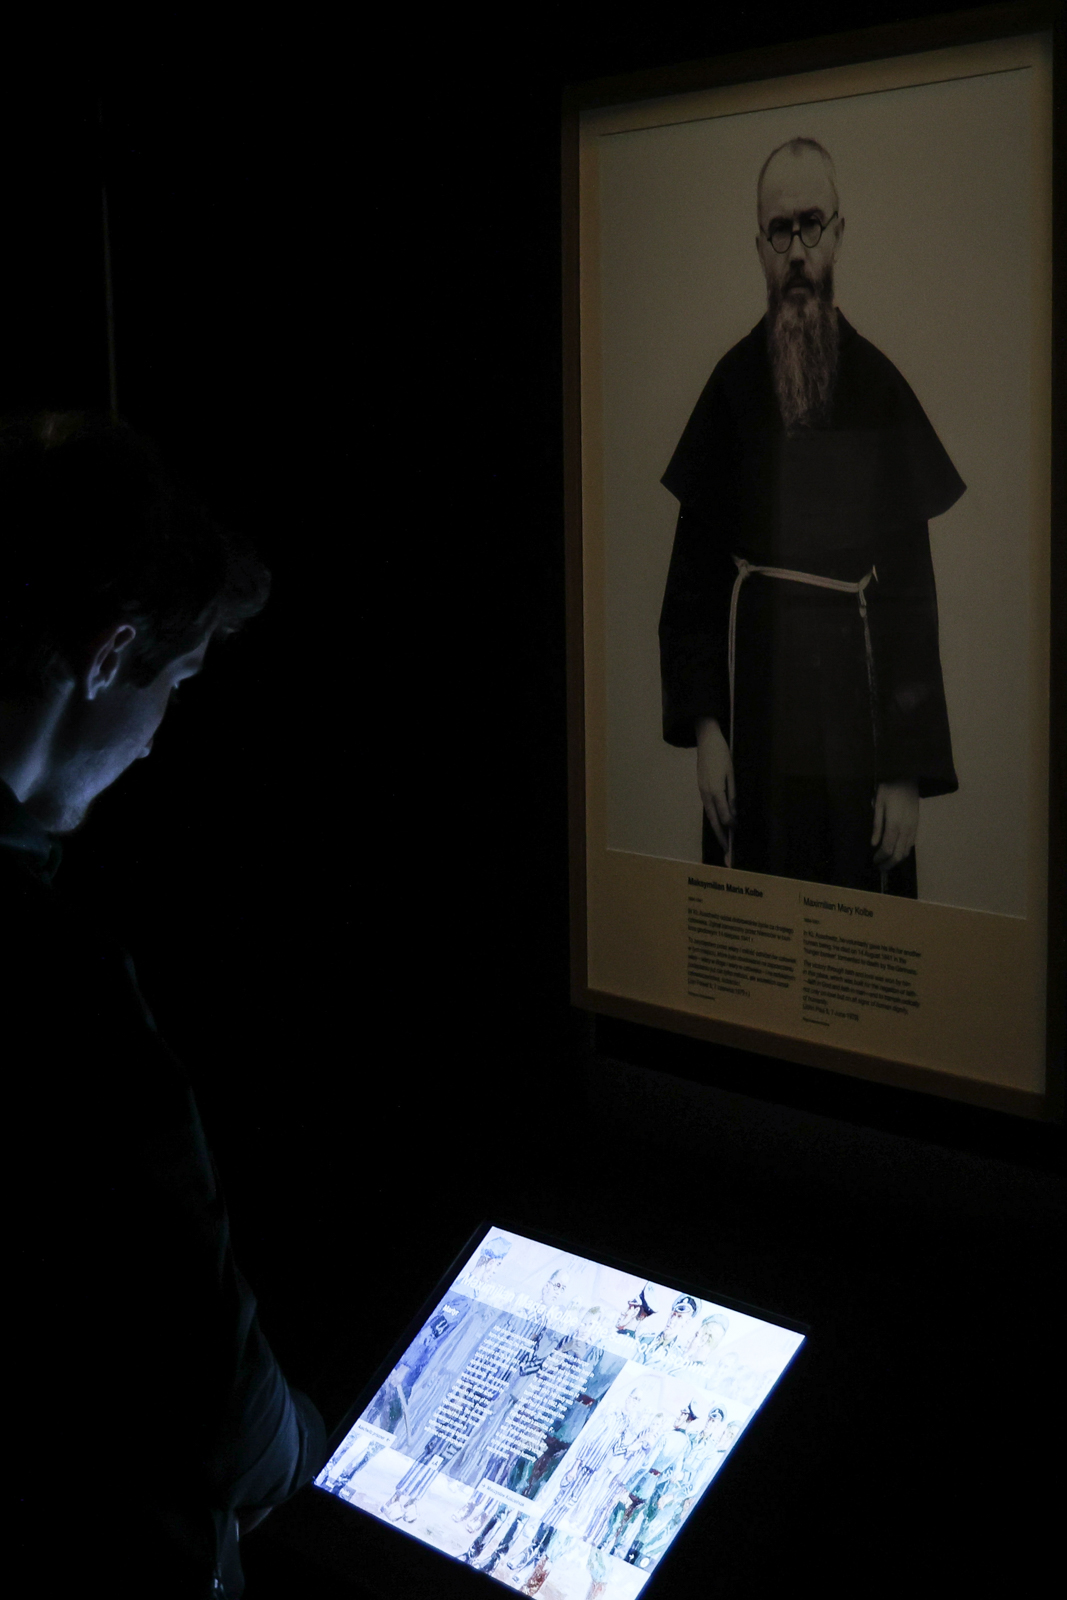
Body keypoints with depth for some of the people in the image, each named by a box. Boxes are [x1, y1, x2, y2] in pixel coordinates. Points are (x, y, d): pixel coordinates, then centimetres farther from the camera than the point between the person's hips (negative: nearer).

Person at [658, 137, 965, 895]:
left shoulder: (880, 388, -3)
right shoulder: (732, 383, 3)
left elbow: (914, 587, -3)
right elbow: (696, 563, 4)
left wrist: (911, 770, -7)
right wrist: (704, 724, -3)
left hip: (856, 701, -1)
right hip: (755, 697, 1)